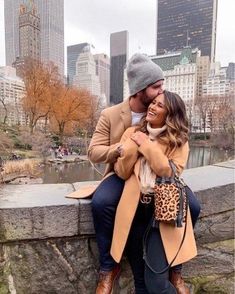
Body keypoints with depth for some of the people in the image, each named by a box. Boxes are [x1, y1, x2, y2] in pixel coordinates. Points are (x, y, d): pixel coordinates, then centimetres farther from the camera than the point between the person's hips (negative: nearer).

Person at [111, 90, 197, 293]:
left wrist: (147, 145, -12)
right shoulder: (132, 133, 6)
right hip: (135, 208, 3)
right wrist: (132, 145, -13)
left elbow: (171, 173, -13)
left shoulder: (179, 140, 1)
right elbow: (121, 172, 1)